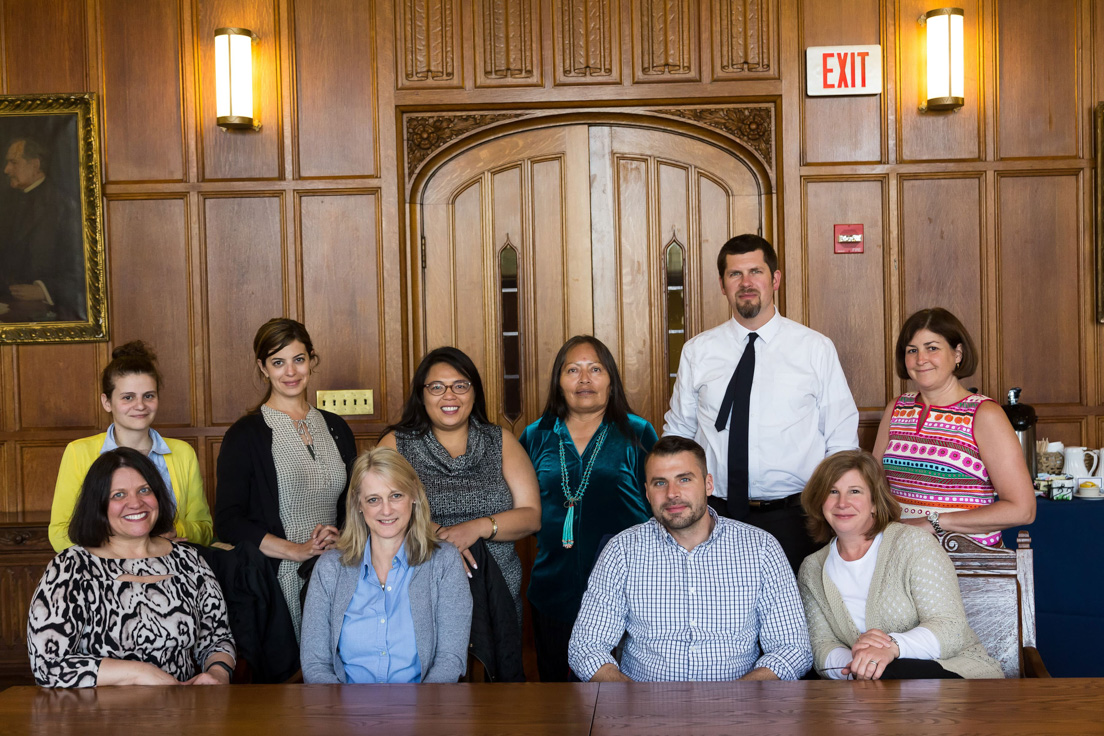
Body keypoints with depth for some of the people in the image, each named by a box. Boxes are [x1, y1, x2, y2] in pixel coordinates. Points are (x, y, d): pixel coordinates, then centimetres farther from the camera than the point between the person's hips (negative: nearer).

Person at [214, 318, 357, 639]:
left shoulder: (336, 428, 12)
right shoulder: (245, 435, -1)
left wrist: (340, 541, -4)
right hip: (277, 579, -3)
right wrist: (299, 551, -15)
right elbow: (227, 522, -7)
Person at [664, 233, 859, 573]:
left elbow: (842, 441, 5)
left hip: (792, 516, -1)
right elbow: (677, 433, 14)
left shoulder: (816, 348, 3)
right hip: (716, 516, 1)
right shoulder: (697, 352, 7)